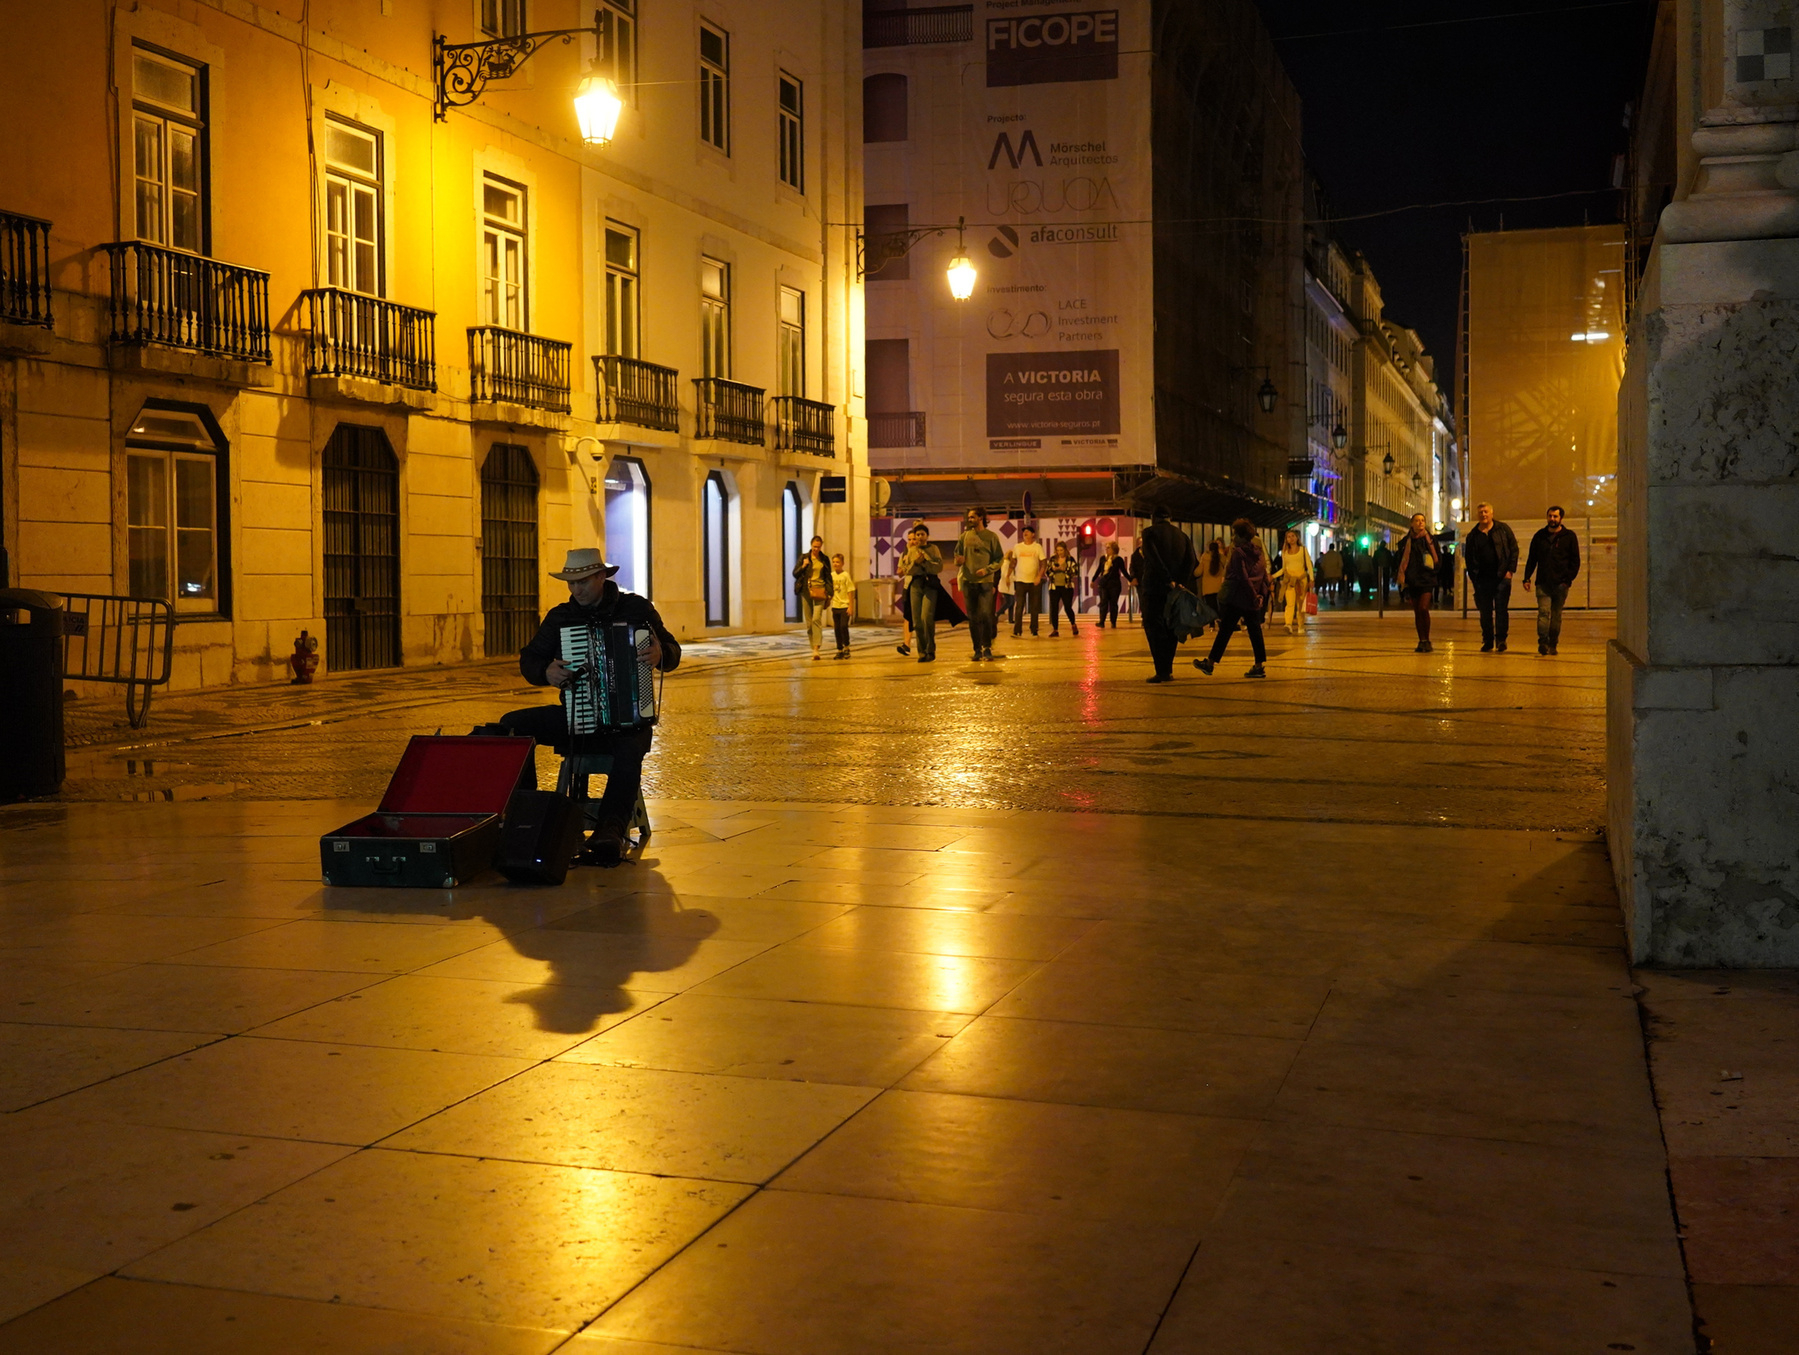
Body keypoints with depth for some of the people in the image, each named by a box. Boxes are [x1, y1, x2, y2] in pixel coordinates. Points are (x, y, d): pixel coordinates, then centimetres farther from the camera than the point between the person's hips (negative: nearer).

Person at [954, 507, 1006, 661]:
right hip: (968, 581, 3)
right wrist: (958, 560, -6)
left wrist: (987, 570, -14)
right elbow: (957, 553, 17)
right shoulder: (965, 536, 10)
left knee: (985, 615, -9)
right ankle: (977, 649, 11)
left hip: (985, 581, -3)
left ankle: (987, 648, 2)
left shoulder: (991, 537, 1)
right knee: (973, 618, 5)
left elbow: (999, 558, 0)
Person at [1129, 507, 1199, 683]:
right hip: (1175, 589, 5)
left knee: (1153, 626, -2)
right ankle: (1168, 670, 10)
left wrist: (1169, 581, -16)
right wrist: (1182, 583, -6)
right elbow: (1192, 562, 1)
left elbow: (1154, 558, -16)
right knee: (1171, 628, 12)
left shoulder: (1149, 532, -1)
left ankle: (1161, 671, -10)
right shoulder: (1183, 536, 14)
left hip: (1154, 587, -5)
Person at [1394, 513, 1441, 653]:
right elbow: (1402, 562, 12)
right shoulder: (1406, 542, 9)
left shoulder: (1429, 539, 4)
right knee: (1417, 611, 5)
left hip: (1426, 580, -3)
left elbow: (1437, 560, 6)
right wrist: (1402, 578, 4)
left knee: (1423, 608, -15)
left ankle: (1426, 640, -6)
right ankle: (1422, 641, 11)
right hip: (1412, 581, 3)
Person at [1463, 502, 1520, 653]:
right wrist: (1472, 576, 1)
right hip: (1482, 578, 2)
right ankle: (1487, 642, 12)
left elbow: (1514, 549, 4)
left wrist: (1510, 570, -5)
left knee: (1501, 610, -5)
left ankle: (1501, 640, 1)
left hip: (1502, 577, -2)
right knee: (1485, 613, 5)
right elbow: (1468, 558, 12)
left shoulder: (1503, 529, 3)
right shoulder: (1473, 535, 9)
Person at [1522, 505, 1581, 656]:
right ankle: (1543, 642, -19)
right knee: (1543, 612, -13)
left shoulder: (1569, 536, 5)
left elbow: (1575, 561, 5)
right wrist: (1527, 578, 4)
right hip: (1543, 583, 0)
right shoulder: (1540, 536, 10)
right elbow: (1531, 559, 14)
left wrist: (1568, 579, -6)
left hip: (1560, 584, 0)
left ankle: (1552, 645, 12)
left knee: (1556, 615, 6)